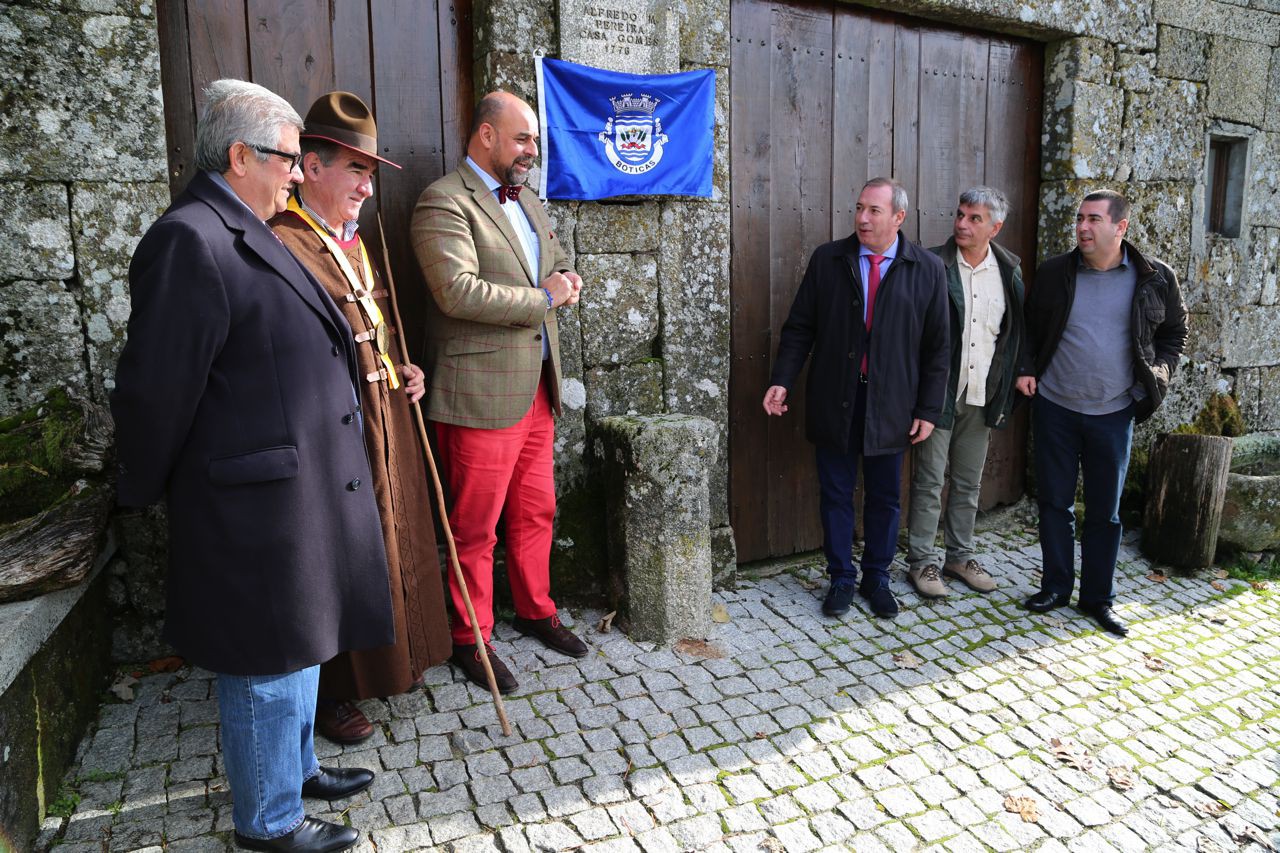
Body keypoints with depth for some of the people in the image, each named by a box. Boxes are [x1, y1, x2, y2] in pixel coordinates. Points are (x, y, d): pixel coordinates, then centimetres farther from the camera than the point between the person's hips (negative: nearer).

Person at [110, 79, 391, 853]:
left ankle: (295, 768, 44)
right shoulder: (189, 241, -19)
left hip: (303, 486, 10)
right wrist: (144, 492, -6)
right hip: (259, 504, -10)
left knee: (300, 642, 23)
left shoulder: (248, 233, 12)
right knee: (268, 665, 7)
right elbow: (156, 388, -18)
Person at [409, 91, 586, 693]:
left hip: (537, 388, 8)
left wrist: (565, 281, -1)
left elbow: (561, 264, 25)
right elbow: (457, 292, -23)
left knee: (536, 513, 18)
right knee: (475, 529, 5)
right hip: (481, 394, -8)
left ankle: (535, 611, 37)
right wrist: (543, 298, -14)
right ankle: (471, 639, 22)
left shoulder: (527, 201, 18)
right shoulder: (444, 202, -10)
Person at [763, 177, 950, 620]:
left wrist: (928, 409, -2)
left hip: (891, 404, 0)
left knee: (884, 498, 11)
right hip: (834, 401, 0)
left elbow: (937, 347, 1)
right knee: (836, 495, 9)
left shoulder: (928, 269, -1)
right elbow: (800, 327, 3)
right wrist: (782, 380, -7)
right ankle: (841, 579, 25)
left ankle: (877, 579, 30)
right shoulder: (827, 260, 1)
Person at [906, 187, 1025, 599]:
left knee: (969, 484, 14)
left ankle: (960, 556, 29)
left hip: (982, 397, 4)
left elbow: (1015, 336, 11)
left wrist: (1006, 394, 6)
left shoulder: (1009, 273, 5)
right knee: (929, 482, 2)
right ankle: (922, 561, 15)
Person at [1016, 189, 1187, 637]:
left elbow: (1174, 331, 12)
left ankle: (1097, 597, 21)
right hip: (1054, 408, 1)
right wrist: (1026, 368, 0)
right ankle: (1056, 585, 23)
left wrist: (1158, 375, -2)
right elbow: (1029, 327, 12)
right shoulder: (1053, 273, 0)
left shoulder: (1155, 278, -1)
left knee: (1105, 511, 7)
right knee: (1054, 501, 8)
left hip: (1113, 413, 0)